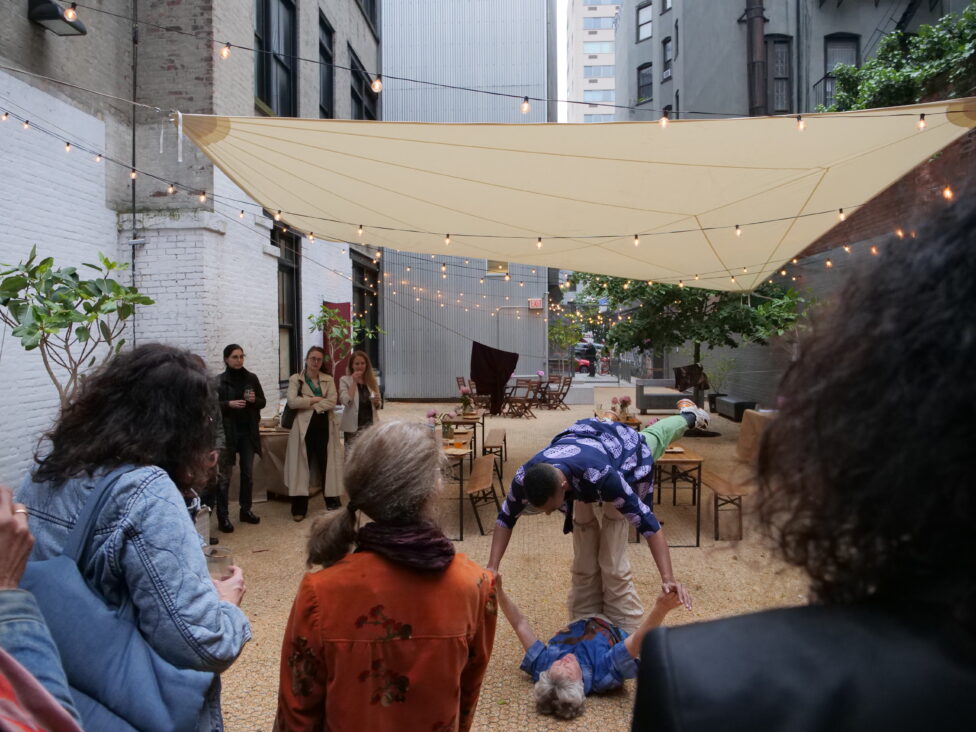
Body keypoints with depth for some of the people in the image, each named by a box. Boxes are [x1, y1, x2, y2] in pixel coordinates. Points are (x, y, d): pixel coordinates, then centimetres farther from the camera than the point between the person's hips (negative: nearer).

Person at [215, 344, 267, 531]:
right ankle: (222, 517, 4)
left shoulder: (252, 378, 5)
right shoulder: (219, 381, -5)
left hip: (248, 432, 4)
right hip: (227, 432, -4)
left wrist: (254, 400, -11)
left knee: (248, 473, 12)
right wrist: (229, 404, -20)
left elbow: (263, 402, 10)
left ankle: (246, 510, 25)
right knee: (224, 476, -1)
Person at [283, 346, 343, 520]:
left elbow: (332, 402, -6)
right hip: (304, 427, -2)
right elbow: (292, 401, -12)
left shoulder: (328, 379, 10)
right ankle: (299, 508, 7)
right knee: (302, 465, 1)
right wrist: (316, 399, -10)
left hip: (325, 427, 2)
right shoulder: (296, 379, 4)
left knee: (327, 464, 8)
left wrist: (307, 404, -11)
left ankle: (332, 501, 20)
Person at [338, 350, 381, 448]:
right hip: (352, 426, -3)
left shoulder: (372, 380, 9)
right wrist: (354, 382, -13)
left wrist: (376, 402, -8)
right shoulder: (345, 380, -2)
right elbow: (346, 401, -16)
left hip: (370, 425, 3)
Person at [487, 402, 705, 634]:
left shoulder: (600, 474, -55)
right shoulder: (525, 476, -38)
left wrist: (668, 578, -56)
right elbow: (506, 517, -20)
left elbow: (645, 519, -50)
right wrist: (492, 568, -27)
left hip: (626, 445, -2)